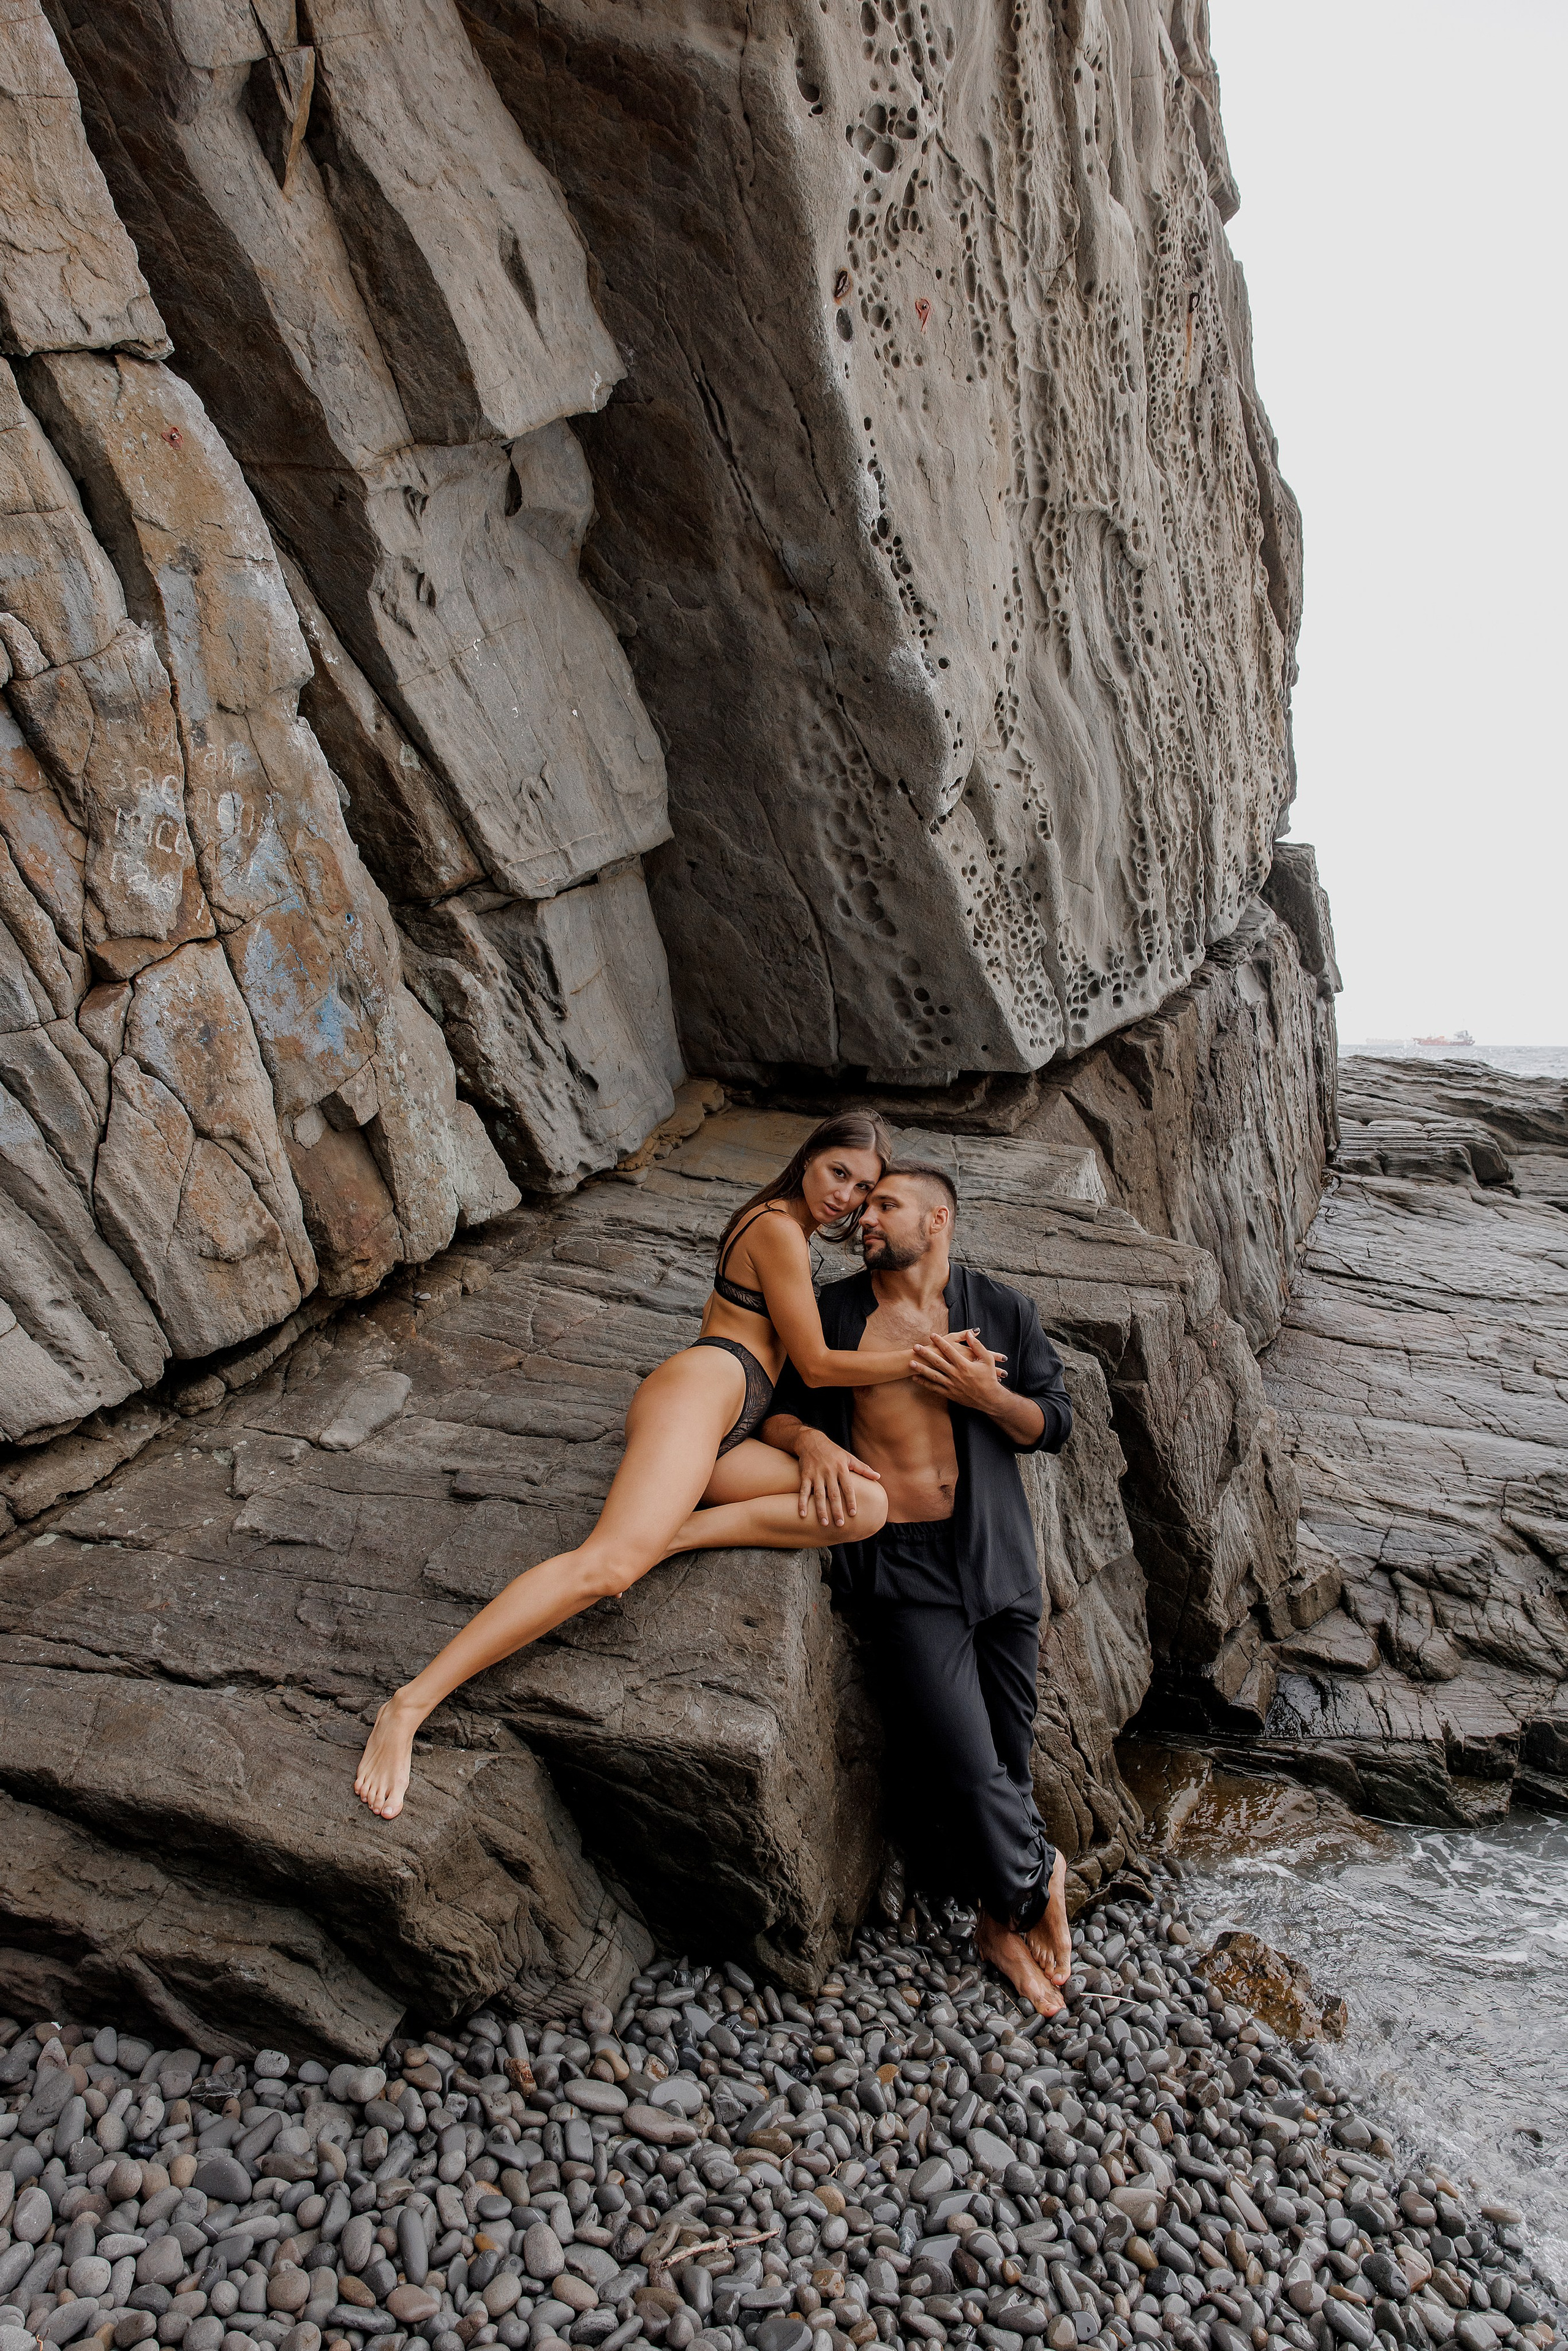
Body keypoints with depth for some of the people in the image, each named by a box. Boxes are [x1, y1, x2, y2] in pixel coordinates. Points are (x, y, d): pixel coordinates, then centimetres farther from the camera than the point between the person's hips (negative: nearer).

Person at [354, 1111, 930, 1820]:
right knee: (611, 1563, -31)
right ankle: (411, 1703, -30)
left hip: (725, 1436, 9)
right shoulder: (779, 1228, -2)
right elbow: (816, 1364, -1)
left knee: (867, 1504, -12)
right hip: (700, 1388, -9)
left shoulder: (787, 1227, 29)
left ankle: (670, 1531, -17)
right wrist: (924, 1358, 3)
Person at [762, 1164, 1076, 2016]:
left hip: (996, 1559, 2)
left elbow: (1053, 1426, 8)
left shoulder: (1000, 1311, 8)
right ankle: (1036, 1877, 19)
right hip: (902, 1563, -2)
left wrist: (980, 1390, -10)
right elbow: (776, 1409, 9)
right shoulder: (836, 1311, 6)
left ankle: (1004, 1915, 31)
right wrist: (811, 1442, -13)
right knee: (963, 1760, -9)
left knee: (1006, 1755, 8)